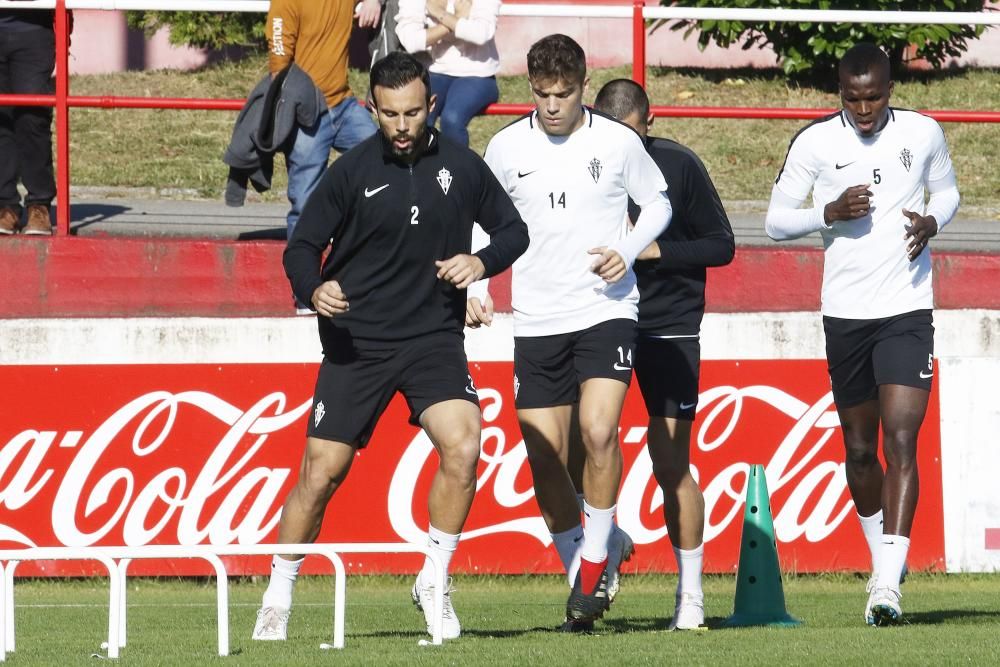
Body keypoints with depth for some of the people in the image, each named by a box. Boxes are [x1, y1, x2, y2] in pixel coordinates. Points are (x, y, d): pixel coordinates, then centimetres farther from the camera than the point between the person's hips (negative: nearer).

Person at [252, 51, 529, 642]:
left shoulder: (462, 167, 1)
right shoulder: (351, 172, -4)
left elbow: (514, 231, 12)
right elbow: (303, 246, 1)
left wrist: (482, 262, -9)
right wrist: (314, 290, -20)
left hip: (434, 337, 1)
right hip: (357, 343, -1)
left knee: (463, 446, -21)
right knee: (322, 472, -2)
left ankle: (433, 582, -4)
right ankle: (278, 599, 17)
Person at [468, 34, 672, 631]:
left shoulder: (618, 142, -3)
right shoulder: (507, 148, 2)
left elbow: (658, 202, 11)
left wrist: (629, 251, -7)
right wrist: (476, 288, 1)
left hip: (607, 309, -2)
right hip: (537, 320, 3)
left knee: (599, 432, -21)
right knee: (545, 459, 1)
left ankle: (595, 560, -5)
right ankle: (582, 578, 17)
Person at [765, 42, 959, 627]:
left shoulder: (924, 134, 1)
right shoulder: (816, 142, -2)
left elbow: (947, 191, 18)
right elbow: (777, 220, 3)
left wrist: (932, 221, -4)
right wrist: (830, 213, -15)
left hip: (908, 312, -1)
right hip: (845, 314, 1)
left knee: (901, 440, -14)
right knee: (859, 449, 10)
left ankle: (888, 585, -20)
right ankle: (881, 551, 34)